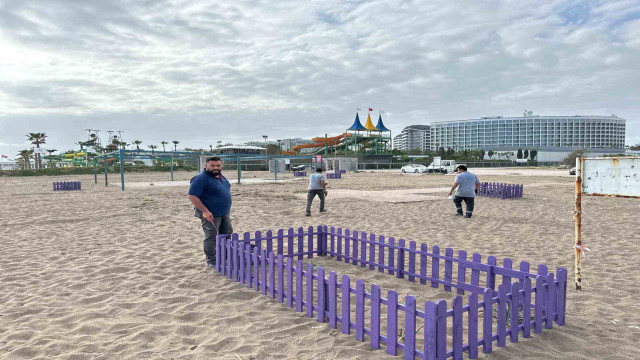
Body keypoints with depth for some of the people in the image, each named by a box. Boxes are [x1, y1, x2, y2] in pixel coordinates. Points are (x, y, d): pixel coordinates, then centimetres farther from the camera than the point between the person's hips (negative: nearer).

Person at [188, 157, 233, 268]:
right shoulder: (201, 178, -16)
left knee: (227, 234, 16)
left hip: (224, 214, 9)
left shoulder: (221, 177, 12)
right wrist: (205, 211, -25)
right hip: (210, 215, -9)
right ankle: (211, 261, 10)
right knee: (211, 238, -2)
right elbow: (192, 196, -22)